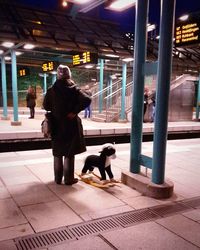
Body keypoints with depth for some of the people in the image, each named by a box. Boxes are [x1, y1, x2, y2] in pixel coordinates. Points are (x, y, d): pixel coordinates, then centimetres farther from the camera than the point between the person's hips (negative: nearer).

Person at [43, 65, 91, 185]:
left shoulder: (51, 90, -2)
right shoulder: (73, 89, -9)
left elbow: (46, 106, 4)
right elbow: (87, 100, -21)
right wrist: (75, 111, -16)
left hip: (57, 125, 3)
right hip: (71, 124, -3)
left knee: (58, 153, 14)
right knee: (69, 153, 6)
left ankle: (58, 178, 22)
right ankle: (69, 179, 13)